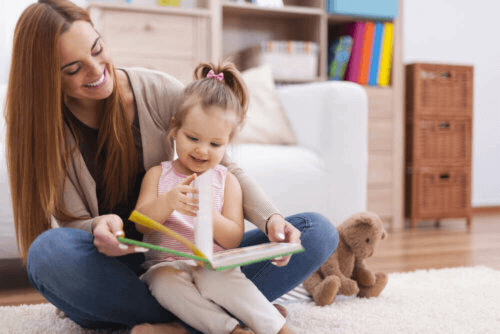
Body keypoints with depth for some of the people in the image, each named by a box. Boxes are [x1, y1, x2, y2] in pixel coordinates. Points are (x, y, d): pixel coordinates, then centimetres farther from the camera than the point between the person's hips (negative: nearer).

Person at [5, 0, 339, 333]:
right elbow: (72, 222, -9)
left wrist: (271, 218, -22)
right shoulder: (42, 126, -6)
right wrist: (98, 228, -34)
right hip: (112, 268, -1)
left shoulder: (159, 90, -6)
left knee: (318, 232, -13)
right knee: (49, 249, -37)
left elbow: (226, 168, -4)